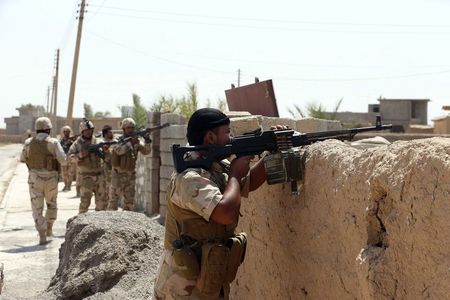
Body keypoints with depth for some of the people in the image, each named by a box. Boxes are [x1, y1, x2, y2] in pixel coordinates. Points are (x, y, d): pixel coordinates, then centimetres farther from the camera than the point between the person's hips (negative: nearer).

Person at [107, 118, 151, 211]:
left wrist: (147, 141, -22)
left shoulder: (136, 141, 4)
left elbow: (146, 151, -6)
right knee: (114, 198, -2)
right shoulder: (118, 140, -7)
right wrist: (131, 142, -32)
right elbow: (119, 150, -27)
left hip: (130, 175, 4)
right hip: (118, 174, -4)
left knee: (129, 200, 10)